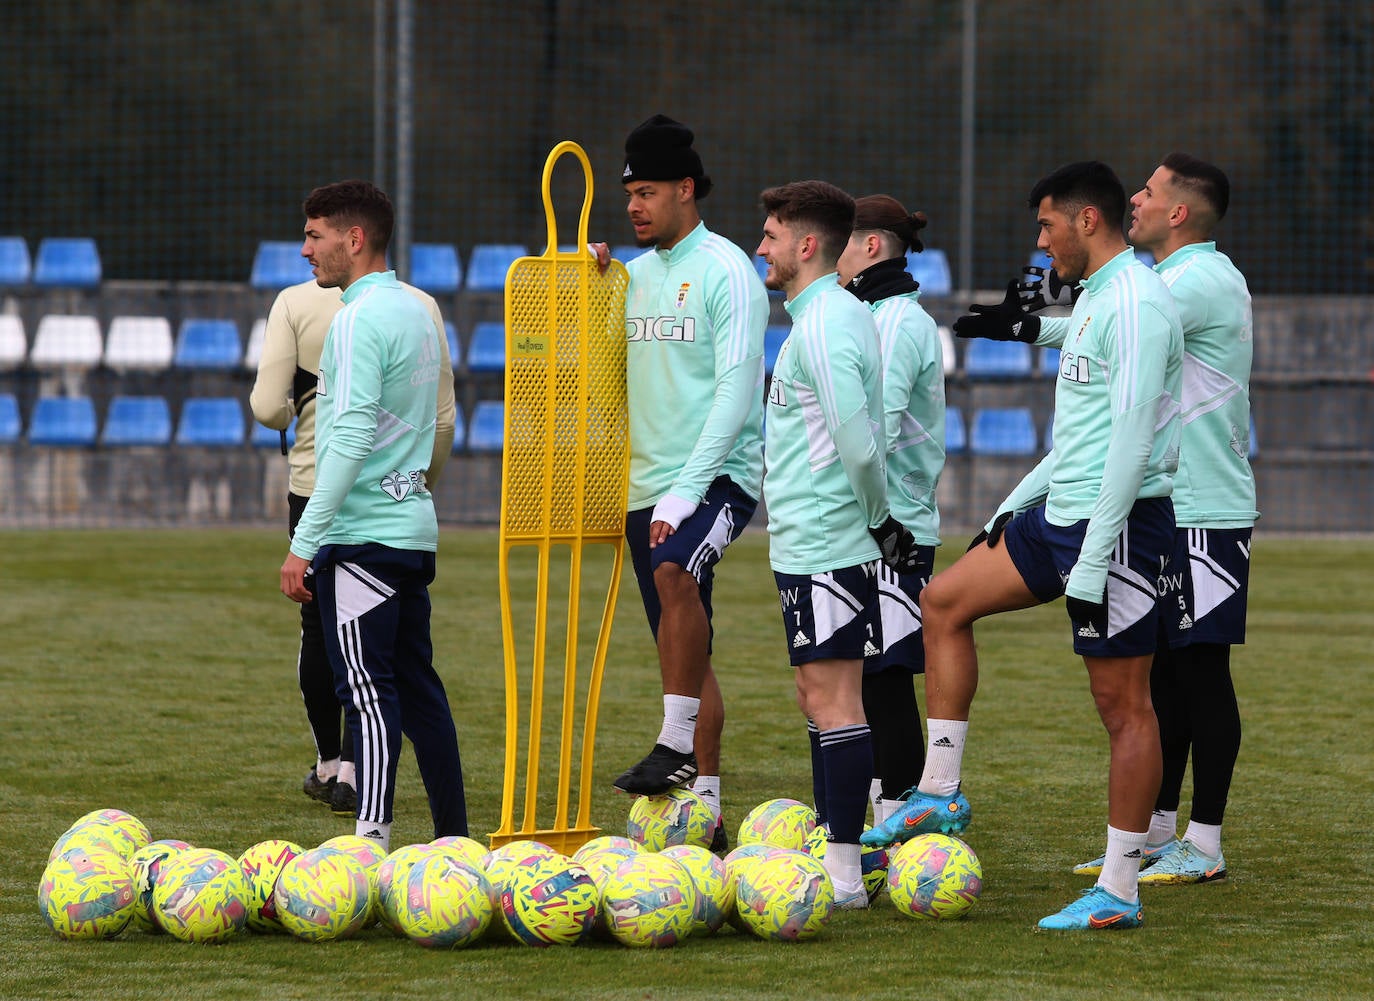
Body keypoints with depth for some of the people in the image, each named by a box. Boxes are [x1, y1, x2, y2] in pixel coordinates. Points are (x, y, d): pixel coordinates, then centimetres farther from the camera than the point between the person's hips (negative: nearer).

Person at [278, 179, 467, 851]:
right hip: (415, 525, 9)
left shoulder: (359, 318, -13)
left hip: (362, 533, -9)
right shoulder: (415, 311, 16)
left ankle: (372, 841, -15)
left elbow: (351, 438, -20)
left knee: (367, 688, -11)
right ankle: (453, 841, 13)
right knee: (417, 684, 12)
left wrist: (304, 542, -19)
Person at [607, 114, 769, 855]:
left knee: (673, 568, -35)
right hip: (647, 486, 8)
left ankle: (677, 745, -31)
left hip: (719, 474, -8)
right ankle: (703, 812, 12)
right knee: (682, 650, 8)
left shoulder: (725, 270, -8)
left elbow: (737, 386, -15)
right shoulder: (635, 275, 15)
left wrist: (687, 488, -22)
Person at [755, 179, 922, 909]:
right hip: (808, 542, 10)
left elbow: (858, 446, -23)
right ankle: (832, 856, 19)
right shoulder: (844, 315, 15)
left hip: (823, 545, -10)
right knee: (820, 697, 14)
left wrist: (879, 518, -11)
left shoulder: (824, 327, -17)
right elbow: (858, 442, 20)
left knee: (833, 700, -8)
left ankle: (843, 874, -7)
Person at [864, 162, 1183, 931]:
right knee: (945, 602, 12)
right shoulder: (1095, 297, 16)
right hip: (1062, 516, 10)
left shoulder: (1137, 303, -16)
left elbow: (1132, 440, -21)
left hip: (1121, 522, -10)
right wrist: (1018, 503, 23)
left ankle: (1119, 891, -2)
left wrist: (1092, 562, -23)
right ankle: (940, 794, 15)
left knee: (1123, 701, -5)